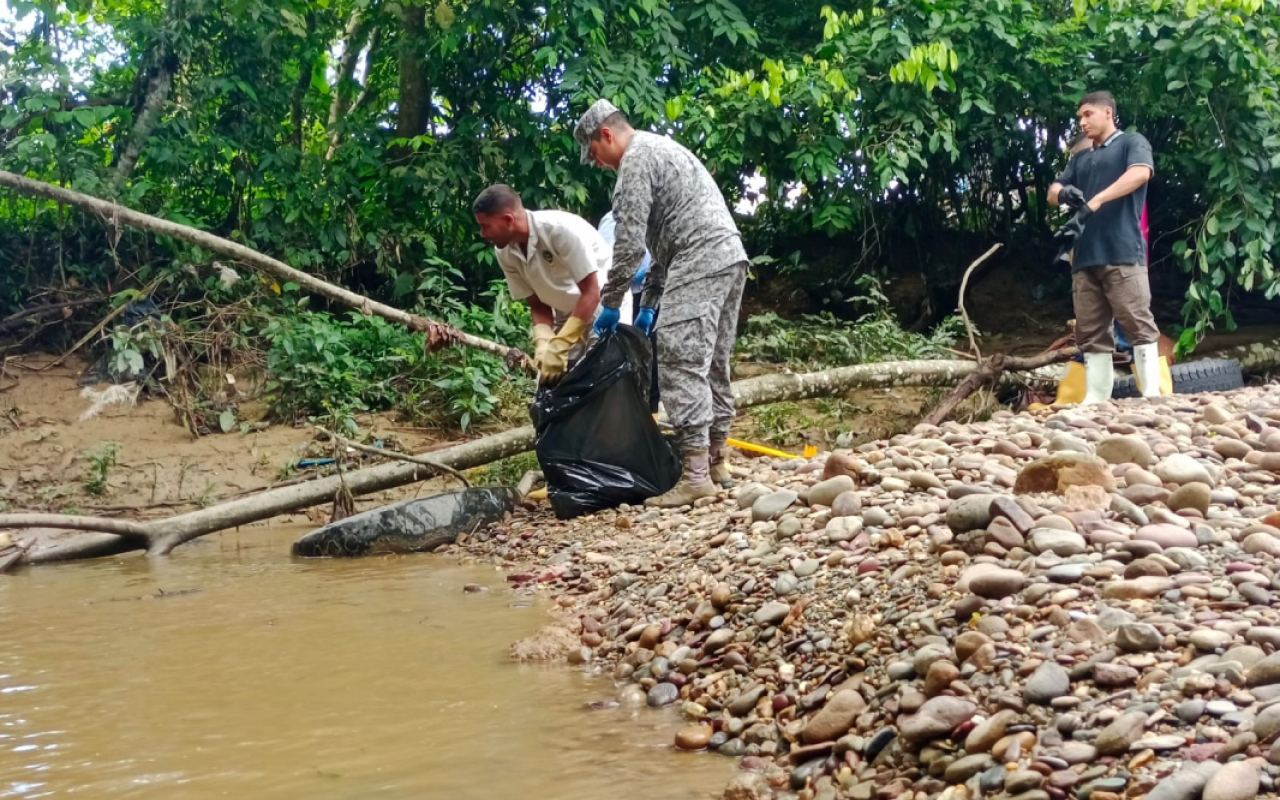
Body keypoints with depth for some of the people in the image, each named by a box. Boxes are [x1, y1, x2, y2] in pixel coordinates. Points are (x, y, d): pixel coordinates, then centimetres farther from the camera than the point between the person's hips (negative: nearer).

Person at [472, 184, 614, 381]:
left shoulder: (562, 229, -29)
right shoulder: (505, 252, -8)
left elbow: (591, 293, -25)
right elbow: (538, 304, 0)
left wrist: (559, 346, -28)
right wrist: (543, 343, -20)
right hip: (568, 316, 7)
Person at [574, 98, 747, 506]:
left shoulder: (636, 158, -4)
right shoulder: (660, 149, 28)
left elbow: (630, 242, -10)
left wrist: (610, 302, 0)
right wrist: (648, 303, 26)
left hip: (700, 262, -10)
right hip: (730, 254, 10)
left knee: (681, 365, -11)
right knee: (712, 365, 13)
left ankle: (695, 473, -14)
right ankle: (715, 461, 18)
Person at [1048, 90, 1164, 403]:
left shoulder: (1131, 143, 8)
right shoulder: (1080, 159, 27)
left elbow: (1140, 173, -12)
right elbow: (1052, 192, 18)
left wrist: (1095, 201, -21)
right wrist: (1064, 194, -9)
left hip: (1123, 252, -6)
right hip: (1084, 257, 6)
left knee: (1138, 325, -8)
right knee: (1090, 333, 2)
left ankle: (1152, 396, -9)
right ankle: (1096, 400, 3)